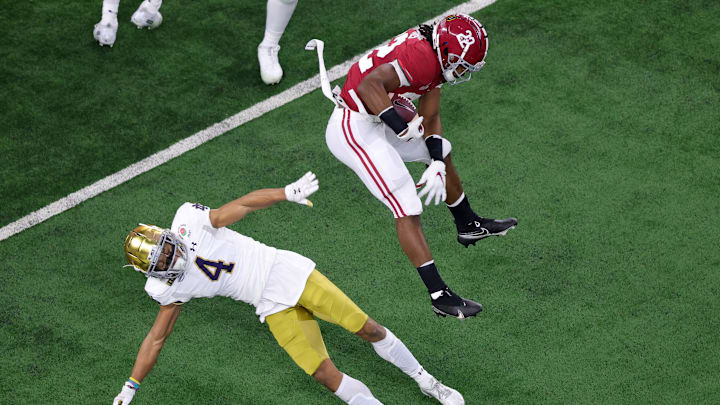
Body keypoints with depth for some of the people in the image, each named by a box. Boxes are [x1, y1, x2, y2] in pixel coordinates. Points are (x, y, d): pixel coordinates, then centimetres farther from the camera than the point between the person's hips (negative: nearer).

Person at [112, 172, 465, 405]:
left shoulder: (189, 223, -12)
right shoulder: (171, 288, -2)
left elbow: (244, 204, -14)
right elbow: (156, 337, 7)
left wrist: (289, 192, -29)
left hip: (289, 272, -2)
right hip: (274, 306, 2)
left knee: (369, 330, 4)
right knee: (326, 375, -12)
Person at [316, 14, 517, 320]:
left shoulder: (433, 57, 6)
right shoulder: (423, 59, -26)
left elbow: (430, 117, 9)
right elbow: (370, 85, -37)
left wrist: (437, 165, -2)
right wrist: (403, 127, -33)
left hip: (375, 122, 11)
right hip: (355, 132, -11)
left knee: (442, 153, 26)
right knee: (407, 210, -9)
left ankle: (469, 226, 46)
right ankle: (440, 297, -4)